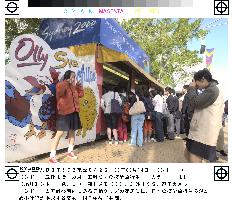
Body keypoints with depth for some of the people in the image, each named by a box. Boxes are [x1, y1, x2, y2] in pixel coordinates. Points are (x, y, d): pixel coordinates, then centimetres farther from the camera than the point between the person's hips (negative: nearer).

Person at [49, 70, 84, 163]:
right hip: (64, 112, -8)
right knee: (59, 133, -9)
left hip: (73, 112, 8)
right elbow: (59, 91, -29)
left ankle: (70, 152, 30)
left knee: (72, 132, 14)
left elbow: (81, 94, 17)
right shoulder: (61, 85, -8)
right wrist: (67, 82, -22)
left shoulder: (74, 87, 14)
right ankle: (52, 157, -2)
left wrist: (79, 85, 11)